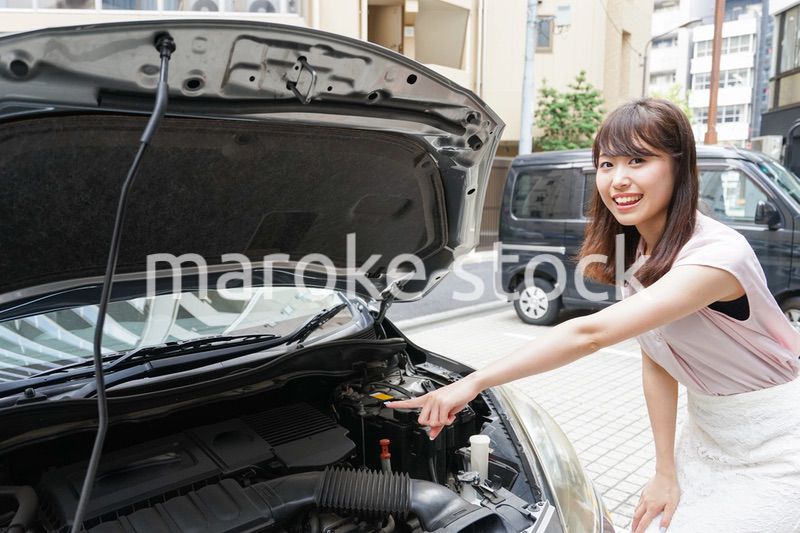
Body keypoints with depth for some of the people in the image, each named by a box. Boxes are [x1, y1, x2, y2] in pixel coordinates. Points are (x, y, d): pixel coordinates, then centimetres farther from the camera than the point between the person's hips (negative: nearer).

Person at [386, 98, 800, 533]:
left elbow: (590, 334, -39)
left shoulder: (717, 254, -30)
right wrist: (665, 472, -4)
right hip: (707, 437, 6)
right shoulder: (634, 251, -4)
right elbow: (655, 360, -2)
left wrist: (474, 382, -38)